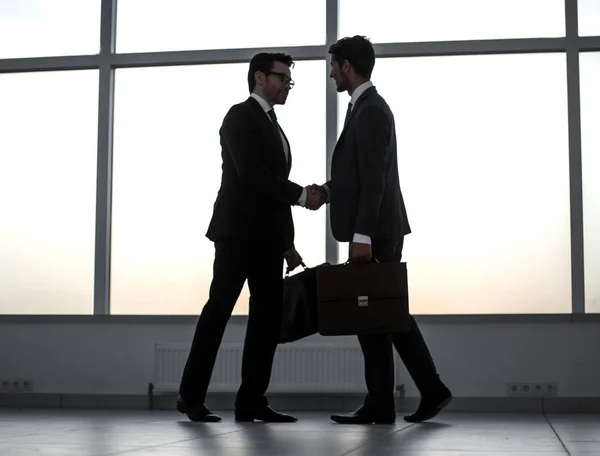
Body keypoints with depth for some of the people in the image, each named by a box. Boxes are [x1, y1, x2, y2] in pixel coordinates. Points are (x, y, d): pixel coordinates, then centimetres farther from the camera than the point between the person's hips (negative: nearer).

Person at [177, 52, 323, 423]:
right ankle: (192, 396, 1)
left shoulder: (274, 127, 23)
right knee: (219, 309, -6)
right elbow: (251, 173, -18)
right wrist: (302, 195, -17)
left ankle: (251, 401, 3)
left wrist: (288, 244, 16)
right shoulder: (241, 116, -4)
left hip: (266, 238, 8)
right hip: (238, 231, -8)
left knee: (268, 316, 2)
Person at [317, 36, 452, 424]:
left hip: (376, 231, -10)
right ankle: (431, 391, 14)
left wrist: (362, 236, -24)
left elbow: (374, 178, -21)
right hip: (379, 231, 10)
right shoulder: (368, 107, 17)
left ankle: (380, 405, 6)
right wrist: (330, 189, 5)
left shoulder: (370, 111, -14)